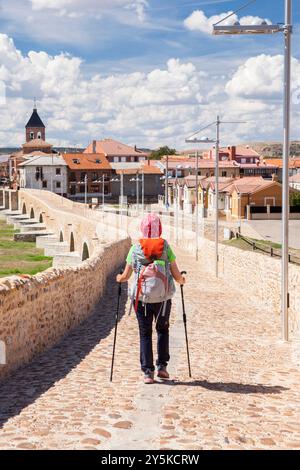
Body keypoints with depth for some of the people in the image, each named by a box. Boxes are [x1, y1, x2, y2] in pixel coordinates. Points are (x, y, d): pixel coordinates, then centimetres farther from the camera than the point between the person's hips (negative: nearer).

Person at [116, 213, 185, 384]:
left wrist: (119, 278, 28)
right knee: (163, 330, 21)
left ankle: (148, 372, 6)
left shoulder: (135, 249, 1)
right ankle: (162, 367, 18)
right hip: (163, 298, 0)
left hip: (141, 298, 0)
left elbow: (126, 276, 5)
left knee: (145, 334, 10)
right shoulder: (166, 247, -1)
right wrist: (181, 280, 22)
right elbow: (176, 275, -1)